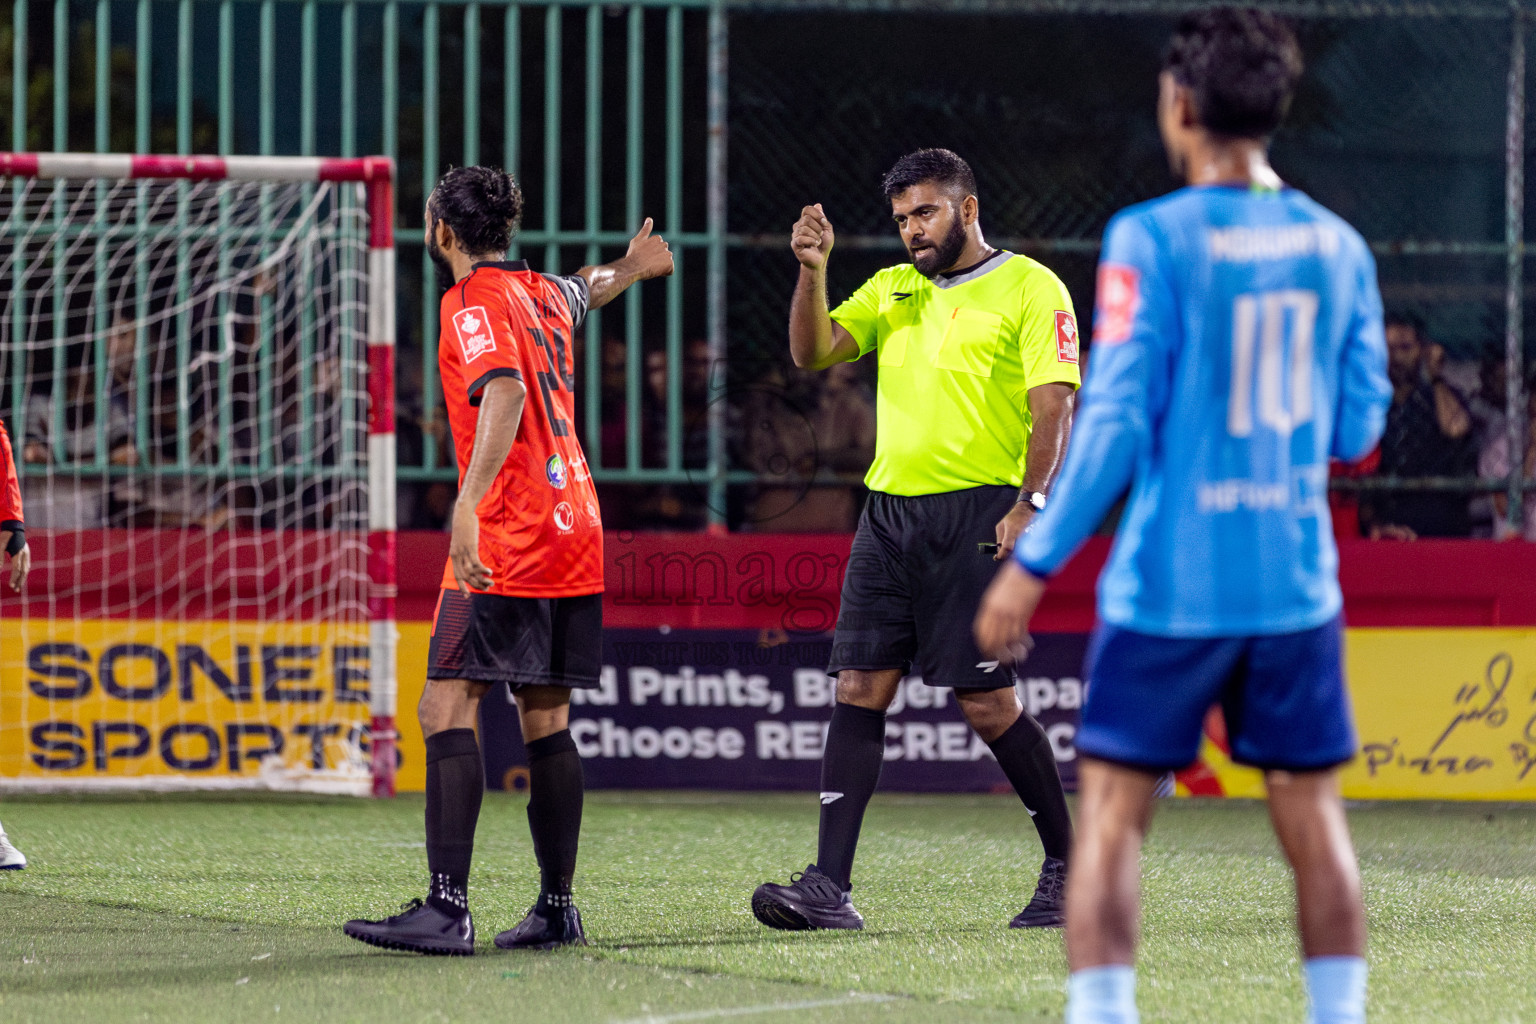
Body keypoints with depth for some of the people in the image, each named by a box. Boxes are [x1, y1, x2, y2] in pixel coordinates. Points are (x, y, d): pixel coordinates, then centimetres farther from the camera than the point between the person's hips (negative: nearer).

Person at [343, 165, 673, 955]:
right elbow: (584, 291, 40)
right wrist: (628, 269, 64)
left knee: (446, 708, -12)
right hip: (575, 534, 9)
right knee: (546, 720, 13)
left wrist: (469, 504, -38)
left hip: (505, 538, -9)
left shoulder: (474, 303, -9)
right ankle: (556, 908, 15)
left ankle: (448, 909, -22)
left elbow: (505, 391, -26)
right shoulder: (541, 292, 15)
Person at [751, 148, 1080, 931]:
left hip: (976, 513, -6)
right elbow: (812, 353, 9)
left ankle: (1067, 866, 12)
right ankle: (829, 888, -7)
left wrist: (1030, 505, -19)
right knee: (858, 689, -3)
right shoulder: (891, 291, 18)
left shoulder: (1029, 288, 0)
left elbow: (1053, 404, -8)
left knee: (987, 702, -6)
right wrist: (813, 271, -6)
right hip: (889, 511, 6)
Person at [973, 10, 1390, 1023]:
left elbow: (1115, 423, -13)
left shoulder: (1151, 240, -9)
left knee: (1111, 813, 2)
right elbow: (1358, 426, 9)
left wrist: (1032, 564, -8)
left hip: (1169, 585, -4)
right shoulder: (1337, 247, 4)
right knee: (1312, 813, 11)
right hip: (1296, 584, 4)